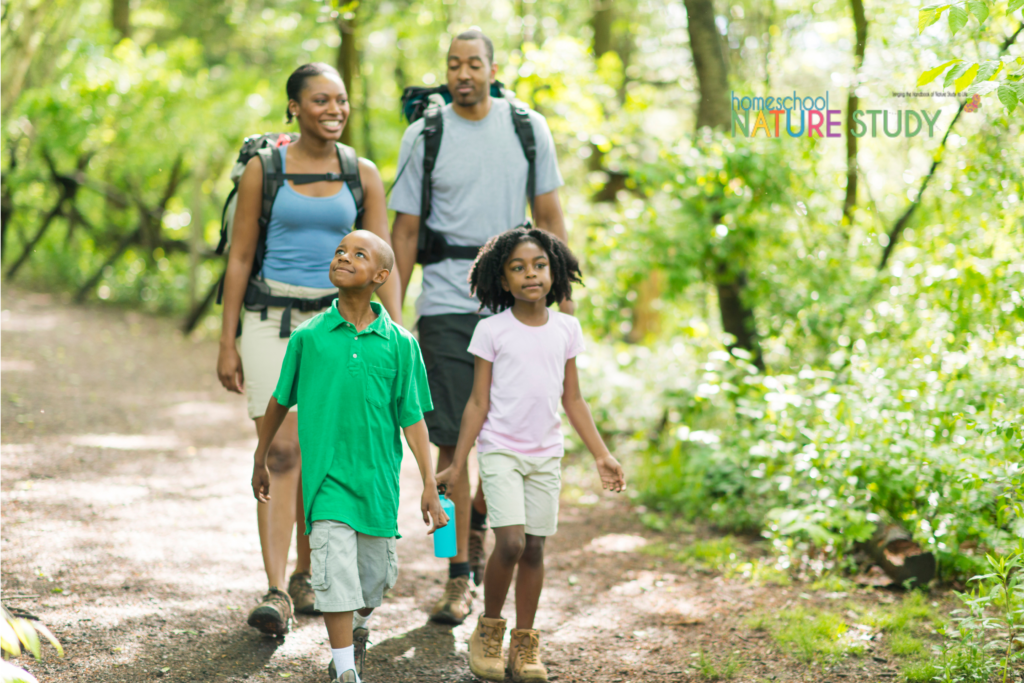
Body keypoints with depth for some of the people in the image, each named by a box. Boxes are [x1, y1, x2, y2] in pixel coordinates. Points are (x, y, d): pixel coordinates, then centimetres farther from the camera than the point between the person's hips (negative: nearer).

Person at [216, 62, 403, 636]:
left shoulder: (363, 175, 5)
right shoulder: (263, 169, 0)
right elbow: (240, 258, 2)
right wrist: (228, 343, -1)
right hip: (272, 320, -2)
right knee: (281, 452, -11)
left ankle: (306, 576, 25)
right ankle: (276, 593, -14)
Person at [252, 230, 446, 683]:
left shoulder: (399, 344, -2)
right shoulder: (308, 336, -2)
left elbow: (412, 419, 0)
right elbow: (279, 401, 11)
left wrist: (429, 486, -3)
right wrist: (261, 462, 19)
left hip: (377, 477, 2)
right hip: (325, 476, -1)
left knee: (377, 574, 14)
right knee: (334, 568, -12)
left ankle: (359, 629, 45)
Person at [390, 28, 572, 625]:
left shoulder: (528, 129, 5)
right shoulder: (424, 135, 2)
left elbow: (550, 217, 9)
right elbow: (405, 229, 5)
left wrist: (566, 296, 3)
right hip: (447, 303, -2)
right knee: (454, 439, -4)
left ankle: (479, 520, 34)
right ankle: (460, 576, 2)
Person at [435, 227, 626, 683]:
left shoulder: (566, 329, 6)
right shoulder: (492, 331, -4)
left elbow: (573, 400, 12)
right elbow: (478, 403, -1)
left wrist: (601, 455, 9)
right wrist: (456, 465, -4)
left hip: (546, 455, 4)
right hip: (500, 451, -3)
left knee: (534, 548, 5)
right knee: (510, 542, -16)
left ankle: (524, 644, 17)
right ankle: (488, 630, 6)